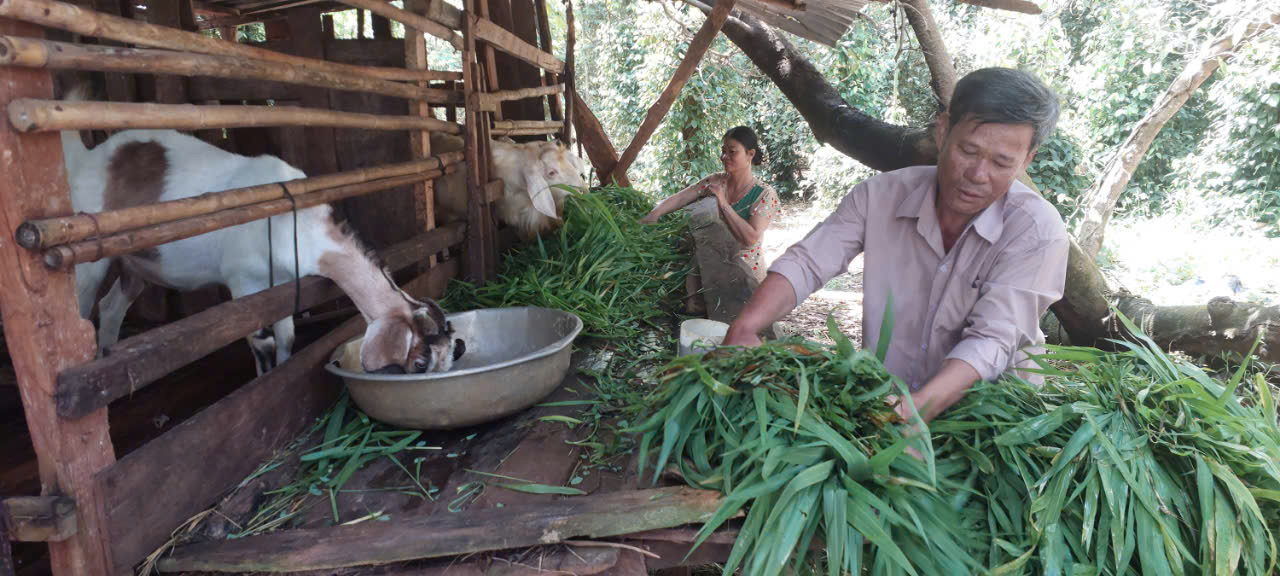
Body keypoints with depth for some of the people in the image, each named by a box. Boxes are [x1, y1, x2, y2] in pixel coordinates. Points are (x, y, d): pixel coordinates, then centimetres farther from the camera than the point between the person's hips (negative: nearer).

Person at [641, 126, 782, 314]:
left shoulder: (765, 194, -8)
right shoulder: (715, 182, 4)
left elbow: (749, 239, -20)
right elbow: (680, 198, -8)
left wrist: (723, 203, -20)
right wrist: (655, 213, -27)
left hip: (745, 269, -4)